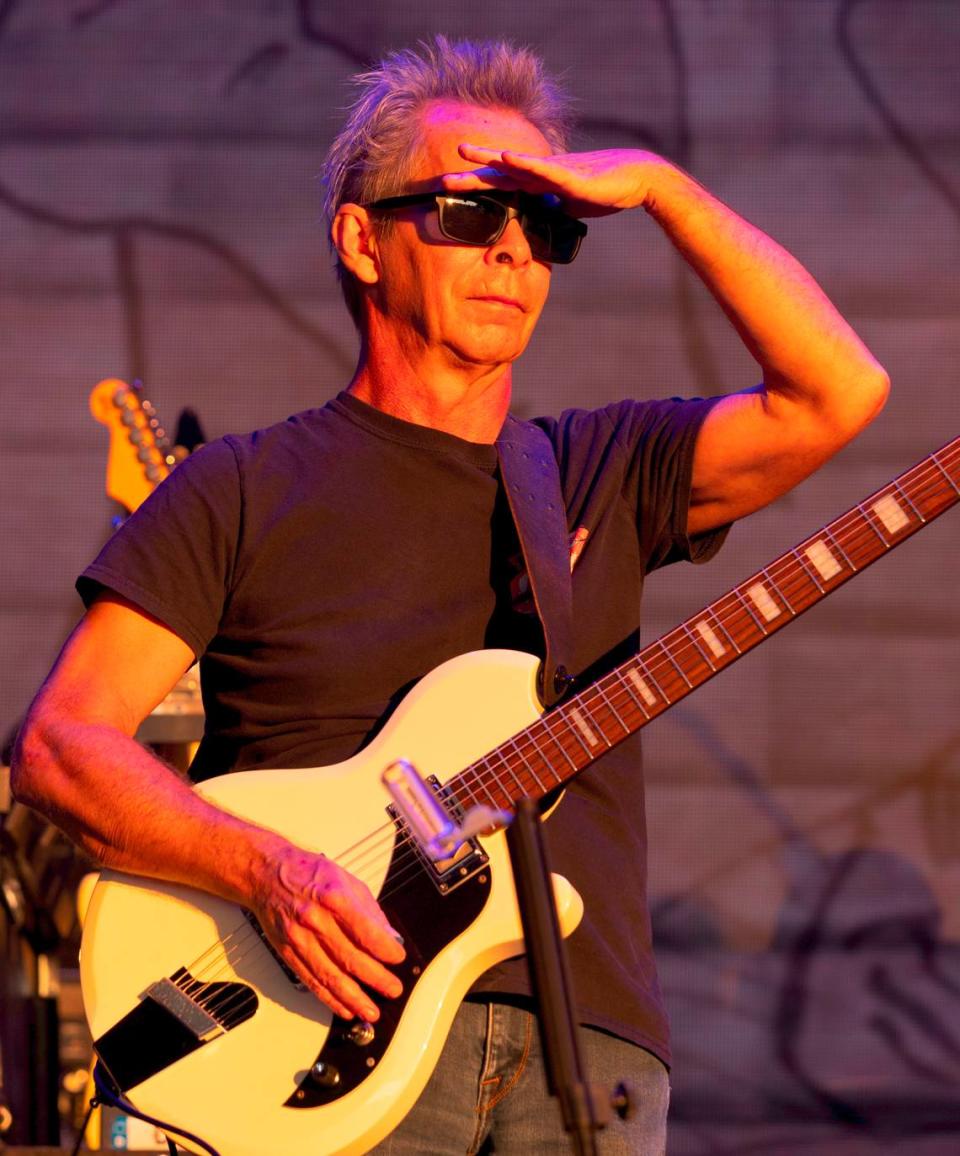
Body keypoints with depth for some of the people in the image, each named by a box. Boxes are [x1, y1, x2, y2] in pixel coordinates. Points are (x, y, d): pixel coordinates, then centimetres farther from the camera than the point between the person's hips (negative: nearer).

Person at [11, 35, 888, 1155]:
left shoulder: (603, 476, 19)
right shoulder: (246, 492, 10)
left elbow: (839, 391, 4)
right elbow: (59, 743, 2)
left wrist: (658, 186, 3)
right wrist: (274, 873, -14)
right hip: (339, 1027, -3)